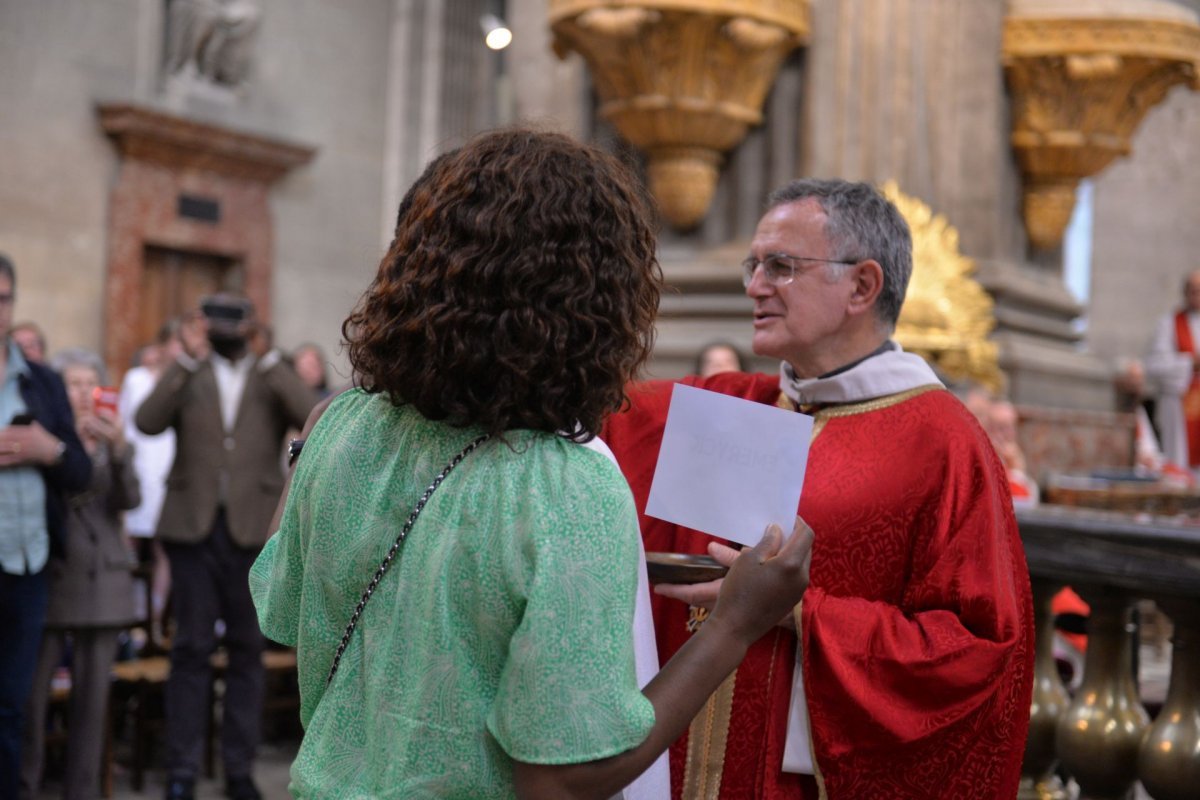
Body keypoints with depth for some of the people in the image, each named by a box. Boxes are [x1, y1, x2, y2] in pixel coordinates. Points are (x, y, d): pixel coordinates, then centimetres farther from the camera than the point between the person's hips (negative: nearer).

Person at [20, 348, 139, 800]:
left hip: (103, 581, 3)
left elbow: (129, 499, -4)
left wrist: (118, 447, -20)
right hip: (50, 578, -3)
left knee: (91, 698, 4)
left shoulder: (112, 443, 13)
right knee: (32, 694, -6)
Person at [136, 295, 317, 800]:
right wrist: (188, 361, -13)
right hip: (193, 525, 0)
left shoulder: (272, 377, 9)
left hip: (253, 528, 0)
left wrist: (270, 363, -11)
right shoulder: (187, 378, 9)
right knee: (191, 649, 3)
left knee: (248, 650, 5)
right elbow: (147, 422, -9)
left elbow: (314, 420, -9)